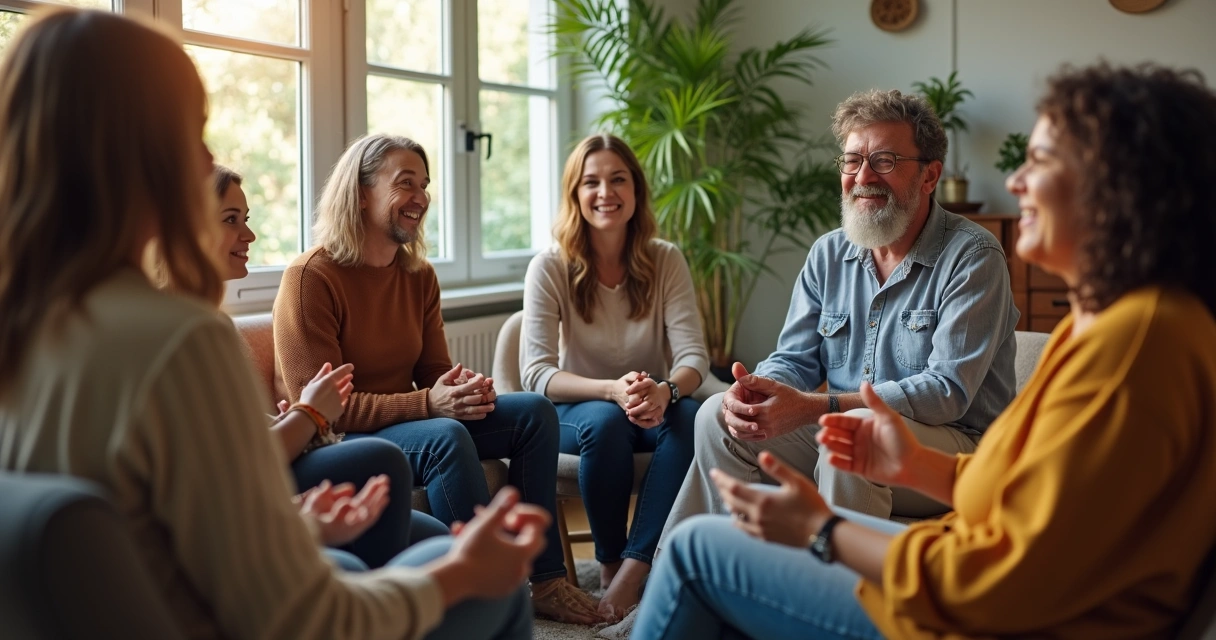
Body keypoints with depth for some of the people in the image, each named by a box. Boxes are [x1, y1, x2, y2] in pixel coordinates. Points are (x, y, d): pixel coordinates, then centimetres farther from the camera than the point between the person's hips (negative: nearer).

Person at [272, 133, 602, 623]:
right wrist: (428, 404, -28)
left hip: (411, 422, 8)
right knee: (445, 437, -34)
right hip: (338, 441, -8)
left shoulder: (419, 275, 7)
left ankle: (546, 578, -6)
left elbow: (434, 373, 11)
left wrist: (467, 387, -14)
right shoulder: (311, 277, -16)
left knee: (534, 411, -6)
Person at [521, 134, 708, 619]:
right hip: (576, 410, -2)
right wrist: (613, 389, -36)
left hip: (647, 408, 2)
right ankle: (609, 560, -12)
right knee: (606, 421, -35)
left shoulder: (666, 261, -4)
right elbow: (537, 374, -17)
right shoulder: (550, 268, -10)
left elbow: (694, 355, -11)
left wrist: (664, 391, -36)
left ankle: (632, 571, -26)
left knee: (689, 416, -31)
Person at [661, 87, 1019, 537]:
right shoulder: (829, 254, 7)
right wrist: (756, 391, -19)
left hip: (955, 443, -6)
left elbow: (948, 391, -22)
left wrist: (813, 408, -31)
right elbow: (795, 360, 8)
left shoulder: (973, 257, -13)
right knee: (719, 414, -9)